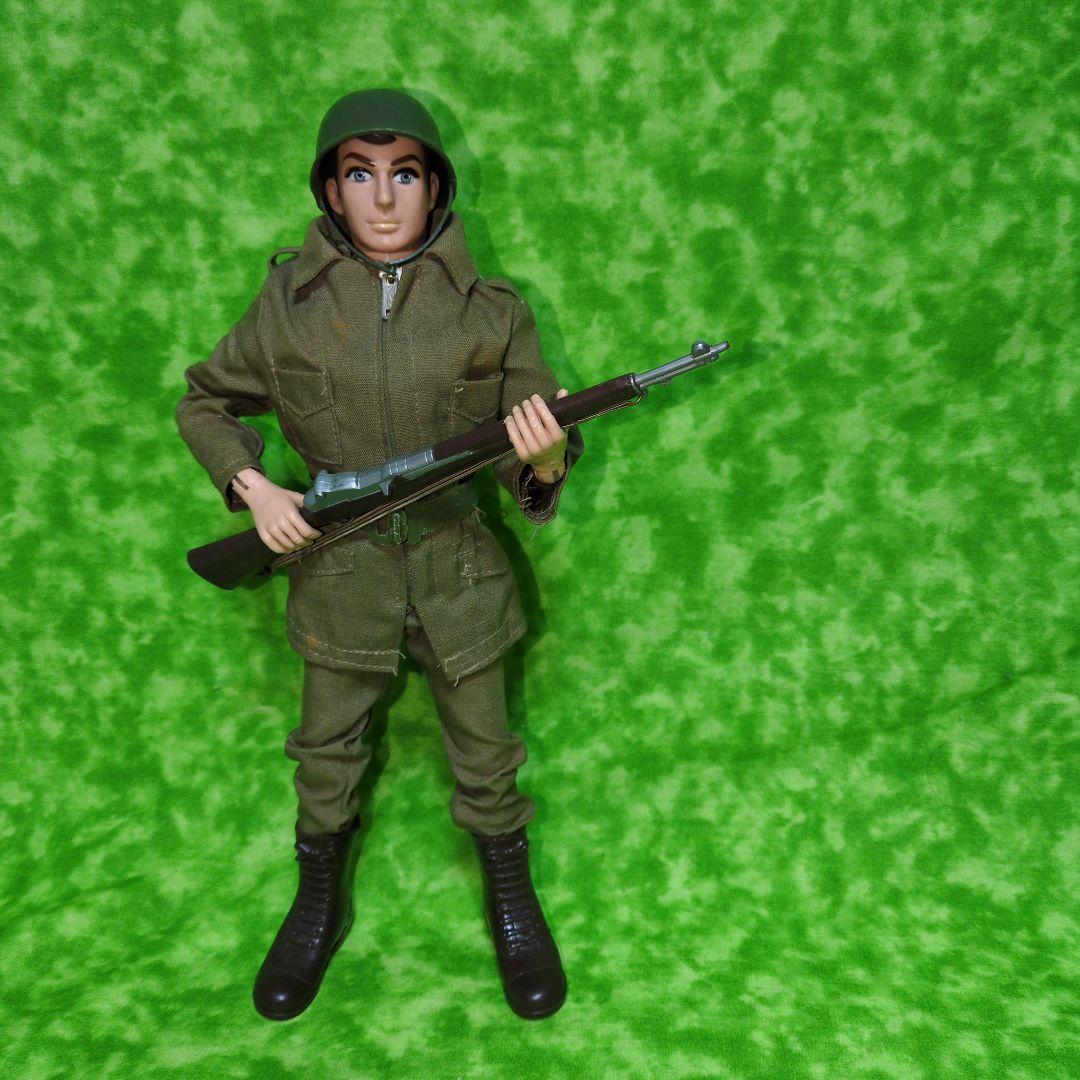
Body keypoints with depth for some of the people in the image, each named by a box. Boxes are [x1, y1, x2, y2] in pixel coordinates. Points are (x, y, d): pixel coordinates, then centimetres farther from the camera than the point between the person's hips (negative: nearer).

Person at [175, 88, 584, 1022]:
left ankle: (512, 904, 41)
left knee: (485, 758, 14)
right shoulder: (289, 302, -6)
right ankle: (321, 906, 45)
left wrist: (543, 458, -28)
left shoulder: (491, 311, -8)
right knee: (326, 755, 19)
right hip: (339, 572, 1)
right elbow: (206, 404, 7)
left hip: (459, 570, 0)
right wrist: (252, 486, -9)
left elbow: (528, 471, -5)